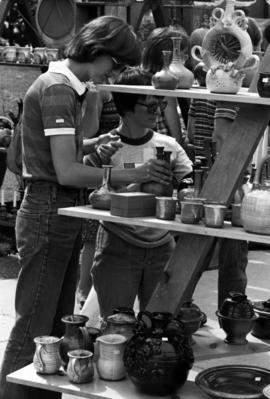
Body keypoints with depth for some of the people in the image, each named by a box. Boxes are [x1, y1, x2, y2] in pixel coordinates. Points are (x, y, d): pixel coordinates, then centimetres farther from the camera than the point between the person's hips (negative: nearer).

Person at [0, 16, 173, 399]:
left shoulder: (68, 87, 14)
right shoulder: (57, 89, -17)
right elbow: (66, 172, -24)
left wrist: (94, 144, 11)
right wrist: (132, 174, -23)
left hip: (64, 215, 10)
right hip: (48, 213, -10)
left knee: (58, 325, 14)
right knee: (33, 328, -4)